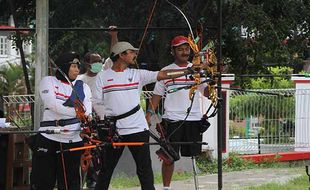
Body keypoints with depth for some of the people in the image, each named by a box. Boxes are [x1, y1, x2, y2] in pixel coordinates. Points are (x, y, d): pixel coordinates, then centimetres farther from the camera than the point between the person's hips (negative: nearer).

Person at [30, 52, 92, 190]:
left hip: (72, 141, 3)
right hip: (49, 139, -3)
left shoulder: (83, 87, 12)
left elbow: (87, 111, -4)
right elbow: (52, 104, -15)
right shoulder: (49, 82, 3)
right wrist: (77, 112, -25)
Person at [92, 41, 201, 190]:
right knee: (106, 169, 7)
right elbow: (96, 104, 1)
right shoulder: (102, 77, 3)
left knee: (145, 169, 1)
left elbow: (163, 74, -1)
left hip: (137, 128, 1)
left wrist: (187, 71, -11)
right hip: (113, 131, -1)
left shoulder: (137, 74, 6)